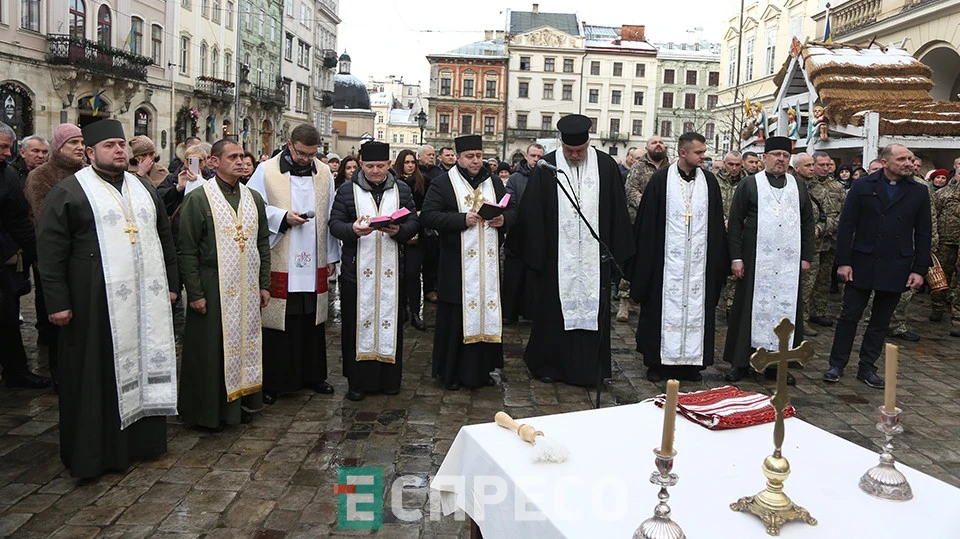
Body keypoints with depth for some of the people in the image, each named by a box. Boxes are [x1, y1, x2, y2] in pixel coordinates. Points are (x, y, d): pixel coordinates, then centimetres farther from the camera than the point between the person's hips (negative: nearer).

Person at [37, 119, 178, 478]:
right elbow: (51, 251, -6)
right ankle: (93, 451, 17)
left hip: (146, 301, 5)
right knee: (96, 377, 4)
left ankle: (143, 438, 26)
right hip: (95, 304, -5)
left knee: (144, 369, 12)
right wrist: (57, 302, -11)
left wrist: (171, 284, 12)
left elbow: (165, 237, 17)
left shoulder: (144, 189, 14)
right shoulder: (69, 192, -3)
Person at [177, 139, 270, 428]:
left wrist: (264, 284, 8)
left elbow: (263, 244, 13)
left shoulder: (254, 198, 9)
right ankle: (208, 410, 18)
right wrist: (195, 293, -12)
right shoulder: (198, 198, -7)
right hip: (213, 289, -5)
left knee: (246, 345, 12)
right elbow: (187, 250, -9)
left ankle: (242, 402, 26)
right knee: (212, 349, 4)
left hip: (248, 290, 5)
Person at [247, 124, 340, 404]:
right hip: (278, 263, -3)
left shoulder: (324, 173, 8)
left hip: (313, 263, 4)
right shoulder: (266, 170, -2)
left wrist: (332, 256, 10)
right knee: (276, 321, 2)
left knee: (311, 320, 11)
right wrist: (282, 217, -16)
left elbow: (330, 216, 11)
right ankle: (272, 381, 14)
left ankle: (313, 374, 25)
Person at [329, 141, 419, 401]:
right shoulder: (347, 190, 4)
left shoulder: (402, 190, 9)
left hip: (392, 270, 1)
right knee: (358, 323, 3)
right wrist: (353, 229, -20)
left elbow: (414, 223, 6)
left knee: (391, 321, 7)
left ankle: (390, 379, 20)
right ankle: (358, 381, 15)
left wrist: (399, 230, -15)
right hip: (357, 270, -1)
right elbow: (334, 223, 0)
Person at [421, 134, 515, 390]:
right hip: (457, 266, -4)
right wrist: (462, 219, -19)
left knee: (487, 313, 8)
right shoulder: (442, 183, -1)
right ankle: (451, 372, 12)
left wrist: (503, 219, -5)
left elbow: (512, 210, 19)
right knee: (455, 319, 0)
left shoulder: (495, 183, 14)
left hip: (489, 264, 5)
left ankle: (482, 369, 22)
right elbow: (427, 216, -10)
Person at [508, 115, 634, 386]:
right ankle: (548, 365, 25)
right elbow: (532, 214, -2)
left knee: (593, 310, 7)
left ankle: (589, 368, 22)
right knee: (554, 310, 9)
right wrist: (535, 254, -4)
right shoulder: (547, 167, -3)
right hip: (557, 257, -1)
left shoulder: (606, 165, 1)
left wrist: (616, 253, 4)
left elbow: (617, 212, 5)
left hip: (594, 257, 1)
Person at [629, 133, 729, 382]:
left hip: (699, 259, 3)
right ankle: (658, 362, 14)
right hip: (666, 259, -3)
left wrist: (719, 260, 7)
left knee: (696, 308, 6)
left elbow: (717, 223, 10)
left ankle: (692, 362, 17)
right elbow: (646, 222, -2)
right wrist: (645, 258, -5)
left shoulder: (709, 181, 6)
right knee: (665, 307, 3)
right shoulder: (661, 179, -3)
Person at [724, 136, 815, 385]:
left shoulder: (799, 187, 13)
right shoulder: (749, 184, 2)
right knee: (750, 308, 1)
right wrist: (736, 257, -7)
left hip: (789, 262, 3)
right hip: (756, 261, -3)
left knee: (785, 309, 5)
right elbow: (735, 223, -1)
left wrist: (806, 256, 7)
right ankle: (740, 362, 10)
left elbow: (808, 223, 15)